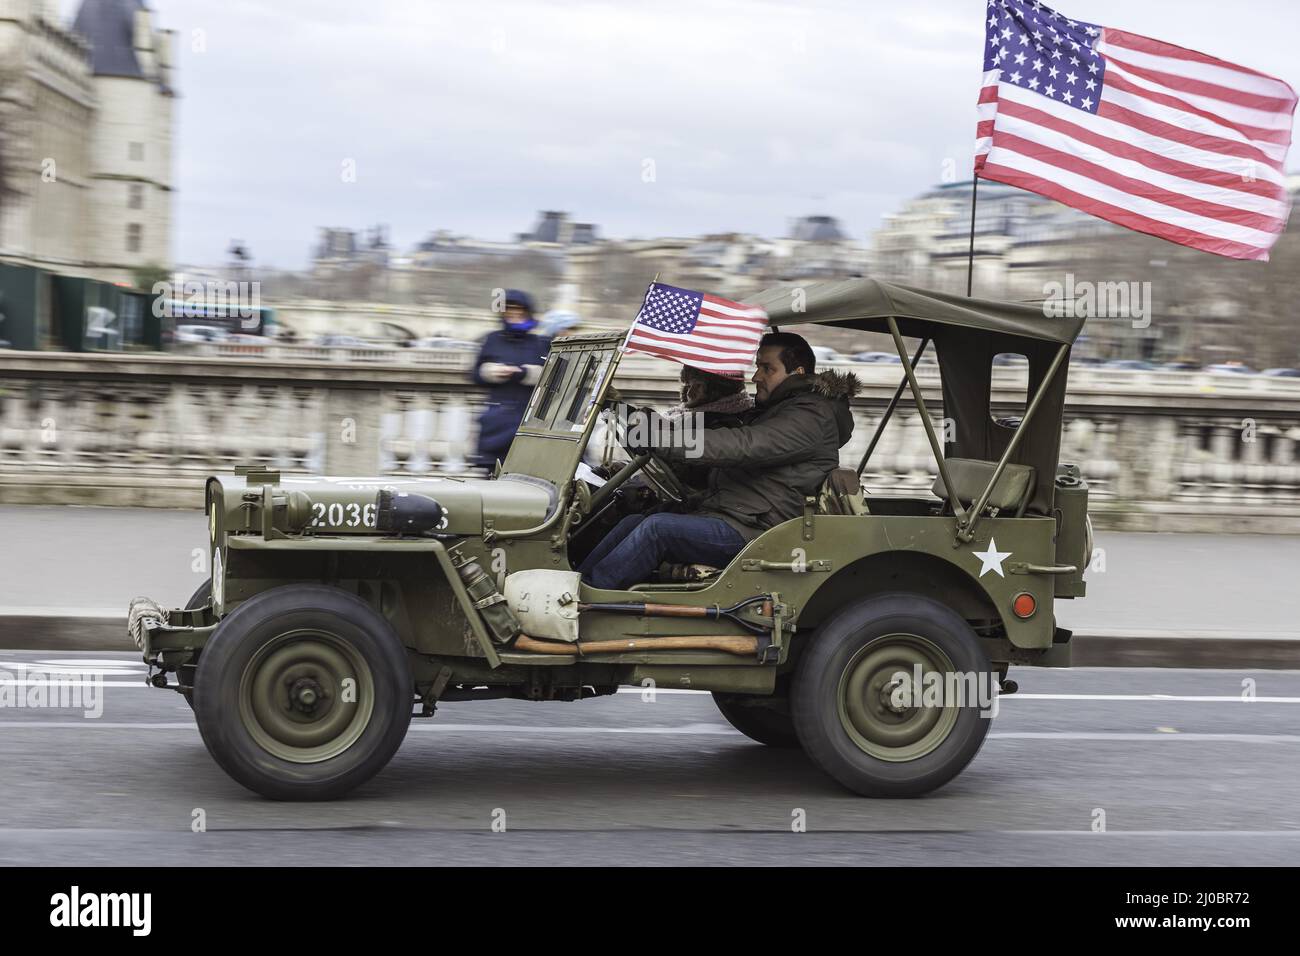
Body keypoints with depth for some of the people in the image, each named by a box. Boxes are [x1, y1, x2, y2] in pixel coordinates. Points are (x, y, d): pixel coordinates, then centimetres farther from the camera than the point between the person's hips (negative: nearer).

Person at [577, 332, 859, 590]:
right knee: (632, 523, -4)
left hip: (750, 532, -10)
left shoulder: (809, 417, -10)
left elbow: (742, 446, -21)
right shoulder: (770, 411, 25)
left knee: (657, 527, -26)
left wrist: (658, 439, -26)